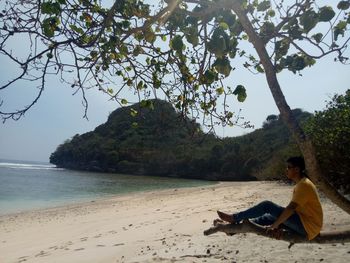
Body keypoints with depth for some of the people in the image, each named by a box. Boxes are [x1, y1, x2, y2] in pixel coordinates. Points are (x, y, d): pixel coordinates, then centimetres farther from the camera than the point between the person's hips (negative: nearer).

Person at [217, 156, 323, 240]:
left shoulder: (304, 184, -18)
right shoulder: (300, 184, 14)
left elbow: (291, 208, -24)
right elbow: (292, 210, 12)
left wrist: (274, 225, -18)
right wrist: (278, 225, 3)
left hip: (308, 227, -10)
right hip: (303, 225, 10)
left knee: (267, 205, -15)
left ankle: (235, 218, -6)